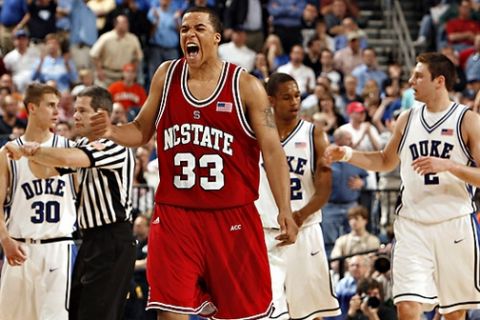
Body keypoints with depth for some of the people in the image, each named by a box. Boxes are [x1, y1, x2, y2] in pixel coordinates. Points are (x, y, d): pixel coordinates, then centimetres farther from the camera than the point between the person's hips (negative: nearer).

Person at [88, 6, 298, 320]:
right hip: (175, 214, 2)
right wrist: (112, 132, -7)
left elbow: (272, 151, -5)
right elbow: (142, 130, 16)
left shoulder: (245, 86, -4)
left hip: (233, 217, -2)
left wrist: (285, 211, -14)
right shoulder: (166, 76, 6)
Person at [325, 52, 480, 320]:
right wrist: (348, 155, 11)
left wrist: (447, 165, -22)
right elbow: (386, 161, 25)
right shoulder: (407, 119, 11)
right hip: (413, 225, 3)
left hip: (455, 224, -3)